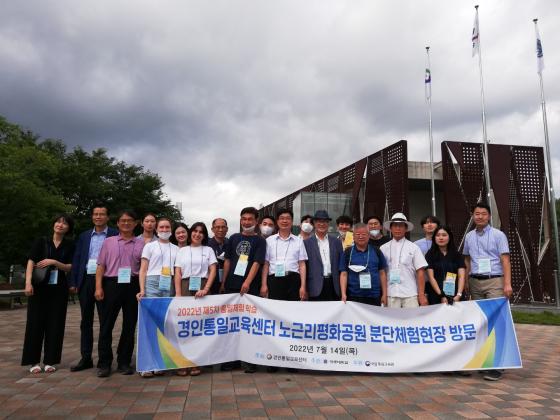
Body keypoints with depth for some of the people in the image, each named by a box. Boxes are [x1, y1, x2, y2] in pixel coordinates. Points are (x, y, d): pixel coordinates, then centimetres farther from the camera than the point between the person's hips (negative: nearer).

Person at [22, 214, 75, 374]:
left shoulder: (70, 246, 7)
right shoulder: (41, 241, 4)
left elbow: (70, 267, 3)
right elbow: (31, 262, -5)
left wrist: (53, 262, -13)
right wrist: (28, 283, -17)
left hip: (59, 288, 1)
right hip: (39, 287, -1)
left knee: (55, 324, 3)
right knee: (35, 322, 0)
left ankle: (50, 360, 13)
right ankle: (34, 361, 11)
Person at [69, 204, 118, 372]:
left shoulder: (115, 235, 0)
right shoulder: (84, 236, 14)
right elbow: (76, 259, 12)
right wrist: (73, 282, 4)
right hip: (85, 280, 5)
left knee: (105, 321, 2)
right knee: (86, 321, 11)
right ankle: (86, 358, 20)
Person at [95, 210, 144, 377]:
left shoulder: (141, 243, 7)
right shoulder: (109, 242, 8)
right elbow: (101, 266, 6)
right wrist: (98, 287, -4)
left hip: (132, 286, 1)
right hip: (112, 284, 0)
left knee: (129, 325, 7)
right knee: (106, 325, 2)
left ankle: (124, 362, 18)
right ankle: (104, 363, 13)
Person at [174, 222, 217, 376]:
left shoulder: (208, 250, 11)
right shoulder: (182, 250, 14)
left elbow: (213, 271, 2)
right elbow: (178, 273, 7)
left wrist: (206, 289, -12)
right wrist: (178, 294, -5)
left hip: (202, 288, -1)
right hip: (186, 287, 1)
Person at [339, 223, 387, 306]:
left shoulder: (376, 252, 7)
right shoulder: (348, 253, 3)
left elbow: (382, 273, 9)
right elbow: (344, 274, 0)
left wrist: (384, 294, 5)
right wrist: (343, 294, -9)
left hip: (374, 297, 1)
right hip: (353, 297, -1)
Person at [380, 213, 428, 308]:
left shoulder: (413, 248, 4)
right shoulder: (384, 248, 5)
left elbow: (420, 272, 2)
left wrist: (421, 294, -3)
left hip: (410, 294, 0)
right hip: (390, 294, 1)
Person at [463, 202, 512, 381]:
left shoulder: (498, 235, 0)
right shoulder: (469, 237, 12)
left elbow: (505, 260, -5)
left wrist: (507, 283, -14)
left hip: (494, 281, -4)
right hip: (475, 282, 5)